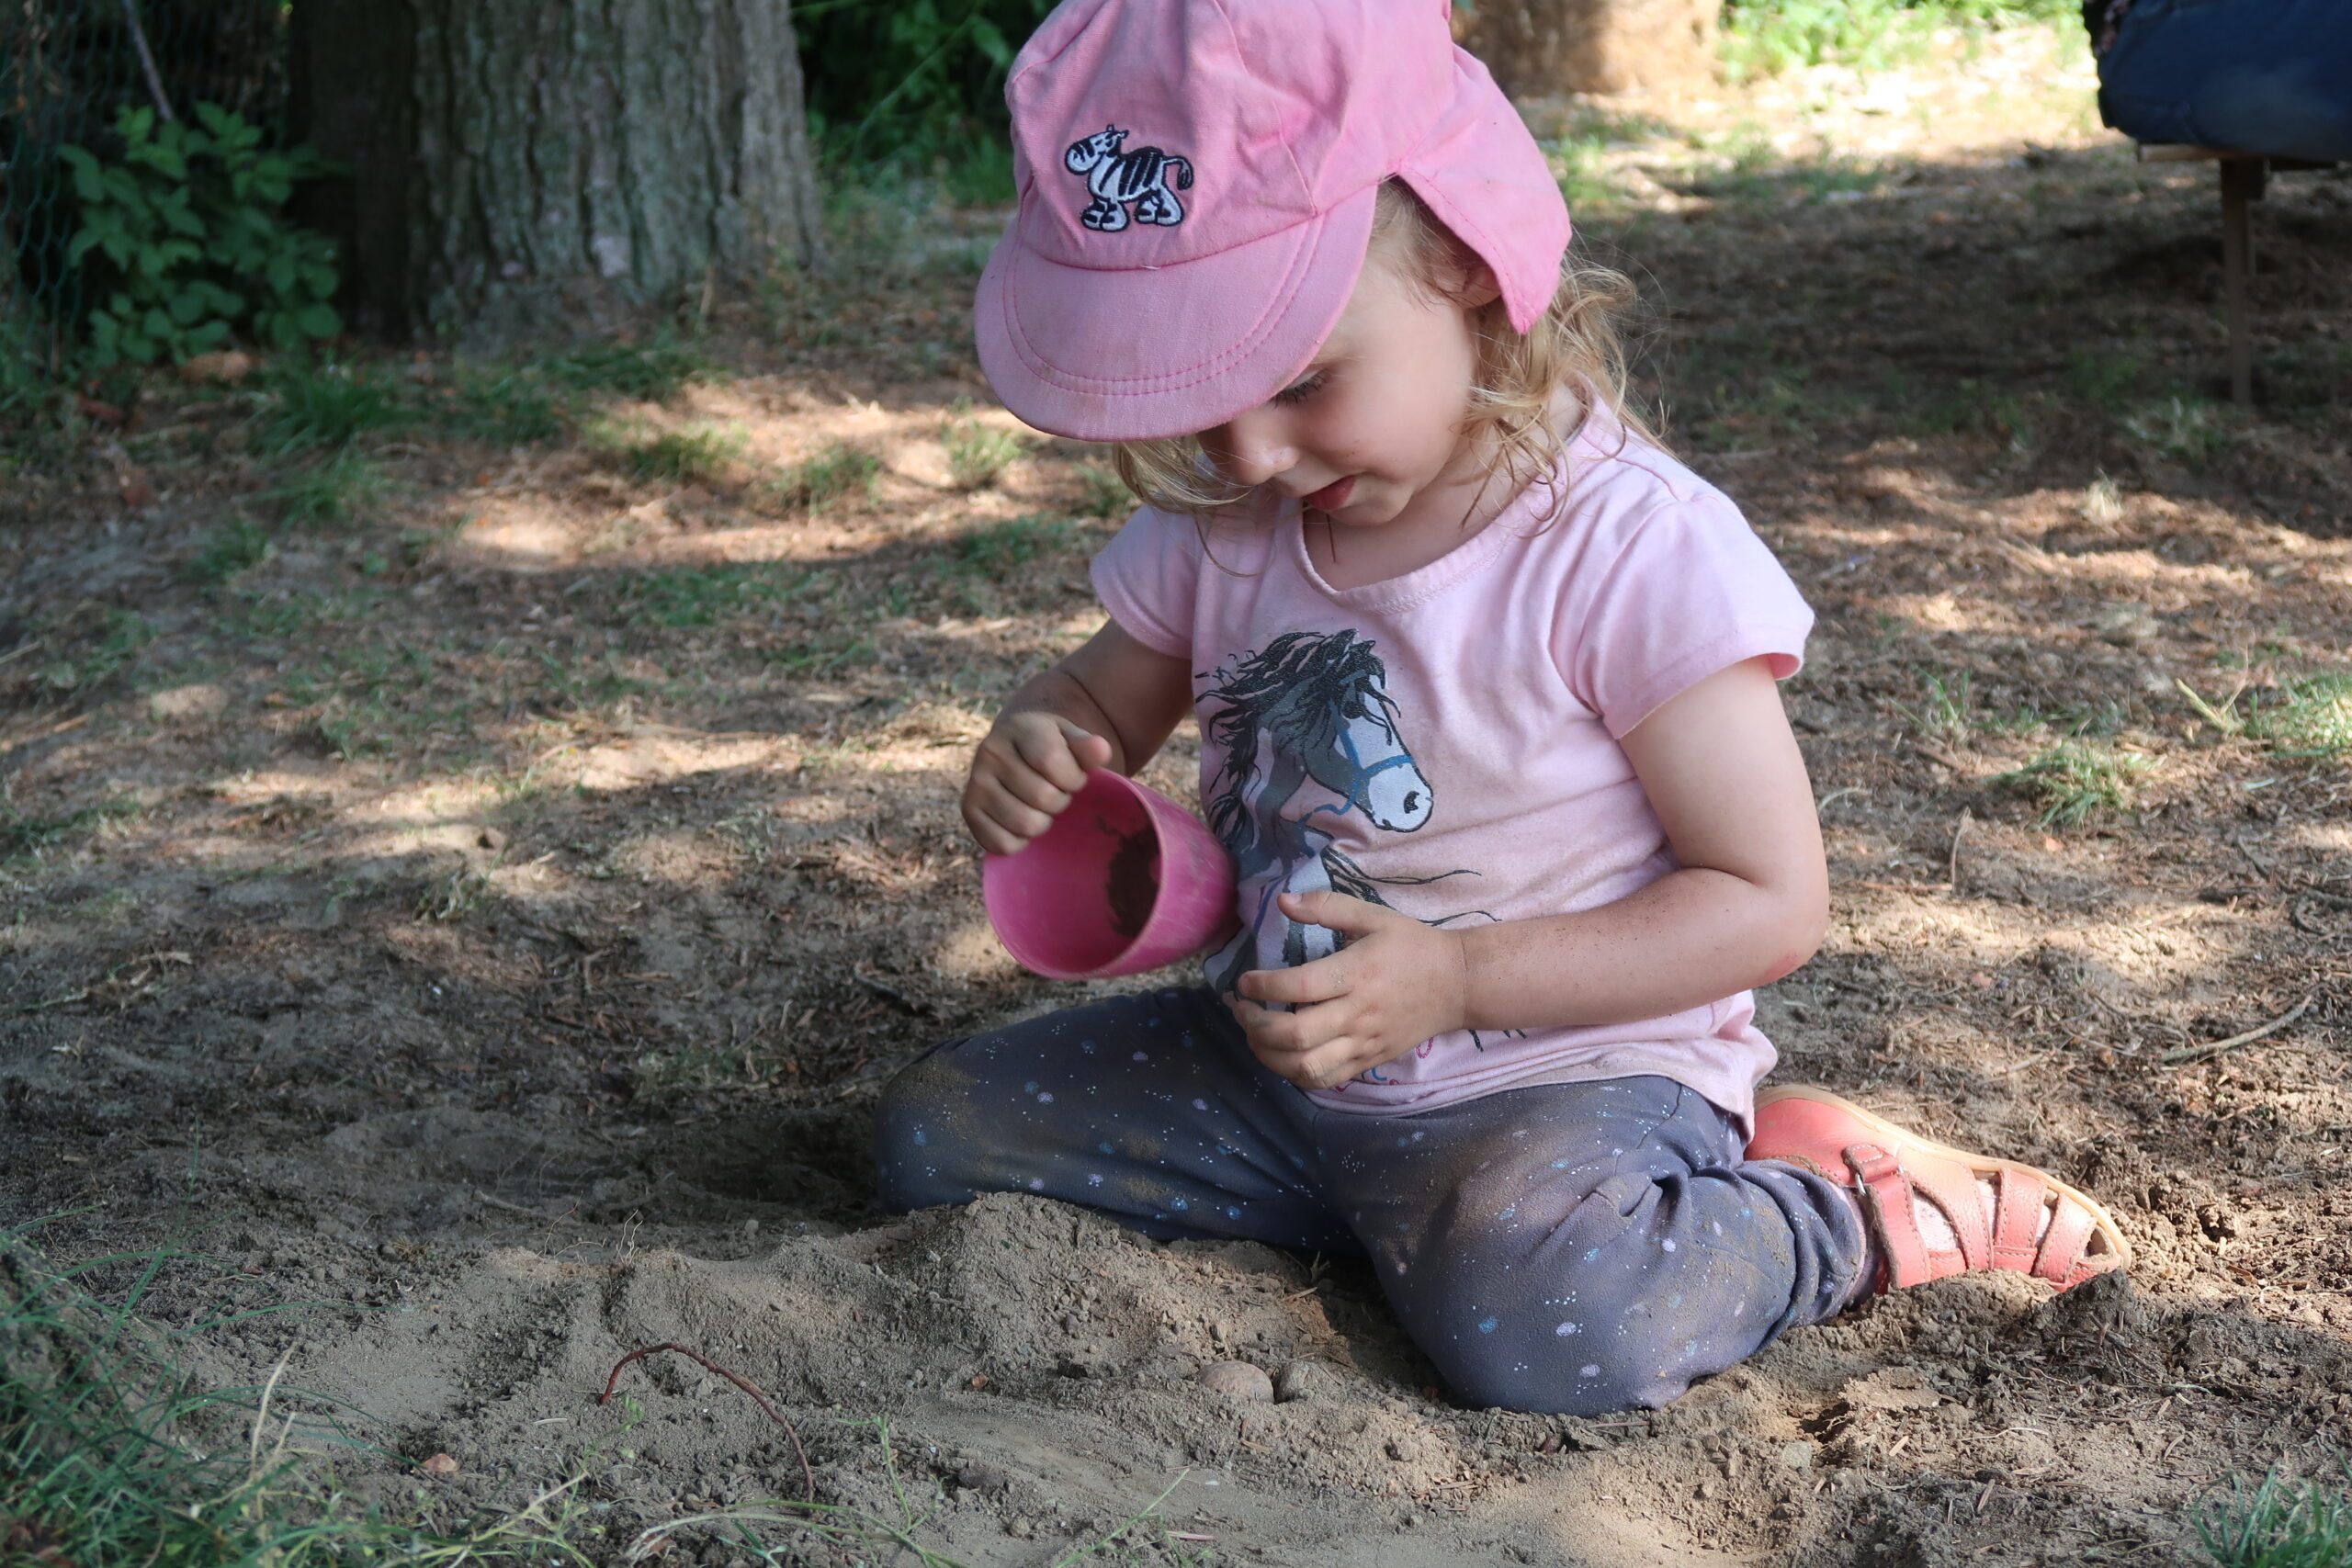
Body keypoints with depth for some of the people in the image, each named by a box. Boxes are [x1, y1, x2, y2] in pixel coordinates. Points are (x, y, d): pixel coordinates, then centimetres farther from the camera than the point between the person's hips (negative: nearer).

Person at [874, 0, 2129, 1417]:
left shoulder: (1633, 551, -20)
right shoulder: (1216, 531, 0)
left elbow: (1769, 901, -17)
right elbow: (1102, 699, 18)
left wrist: (1453, 980, -26)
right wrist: (1033, 752, -9)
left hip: (1570, 1072, -7)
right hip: (1277, 1057, 7)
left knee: (1534, 1313, -37)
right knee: (931, 1131, -2)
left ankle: (1850, 1208, -5)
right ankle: (1400, 1203, 1)